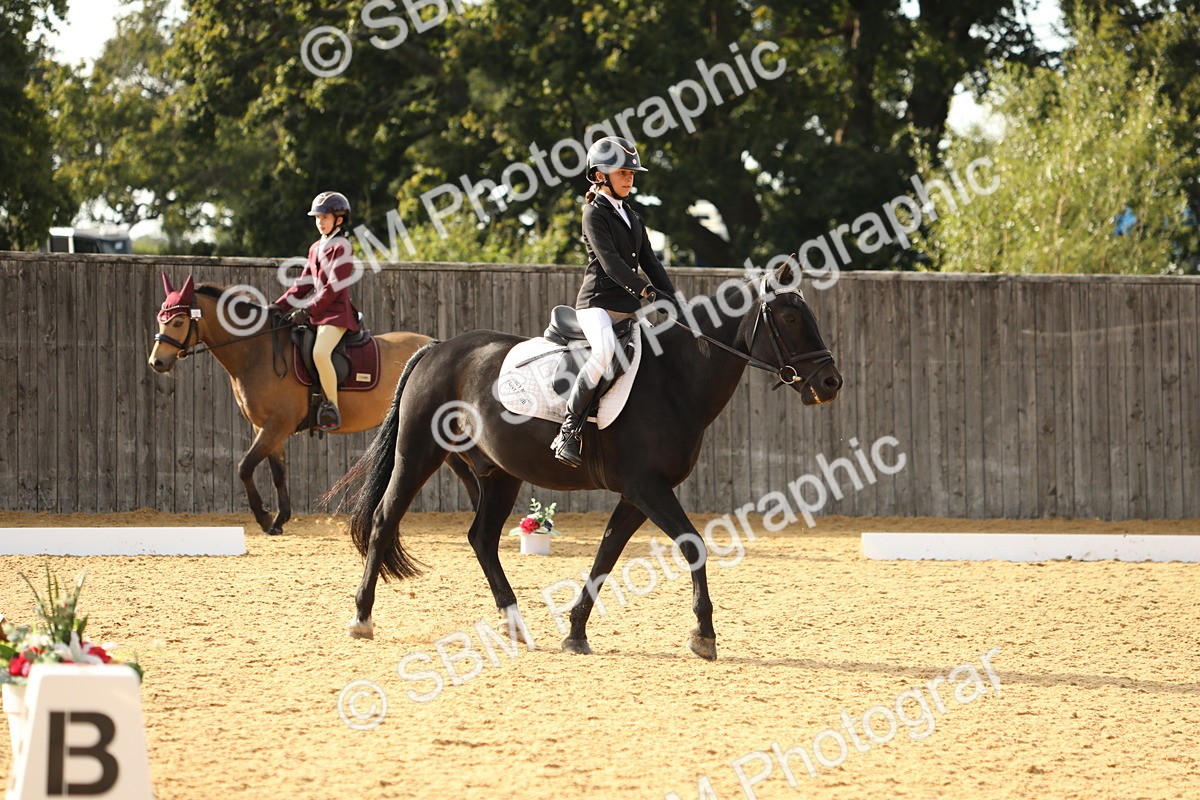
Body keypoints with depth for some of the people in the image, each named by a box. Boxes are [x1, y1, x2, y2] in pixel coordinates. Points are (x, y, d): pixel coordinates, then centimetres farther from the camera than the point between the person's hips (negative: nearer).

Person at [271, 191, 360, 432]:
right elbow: (304, 284, 19)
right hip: (317, 313, 10)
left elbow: (334, 287, -14)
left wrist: (308, 311, -20)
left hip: (336, 313, -10)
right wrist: (280, 306, 6)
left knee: (320, 352, -33)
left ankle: (332, 409, -27)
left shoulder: (342, 247, -6)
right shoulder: (316, 249, 19)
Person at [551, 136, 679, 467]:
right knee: (607, 350, -35)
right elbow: (610, 262, -16)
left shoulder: (633, 218, 21)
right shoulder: (595, 214, -4)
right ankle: (569, 431, -32)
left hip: (629, 307, 9)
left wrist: (673, 299, 1)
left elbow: (650, 262, 17)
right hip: (598, 302, -9)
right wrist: (647, 290, -26)